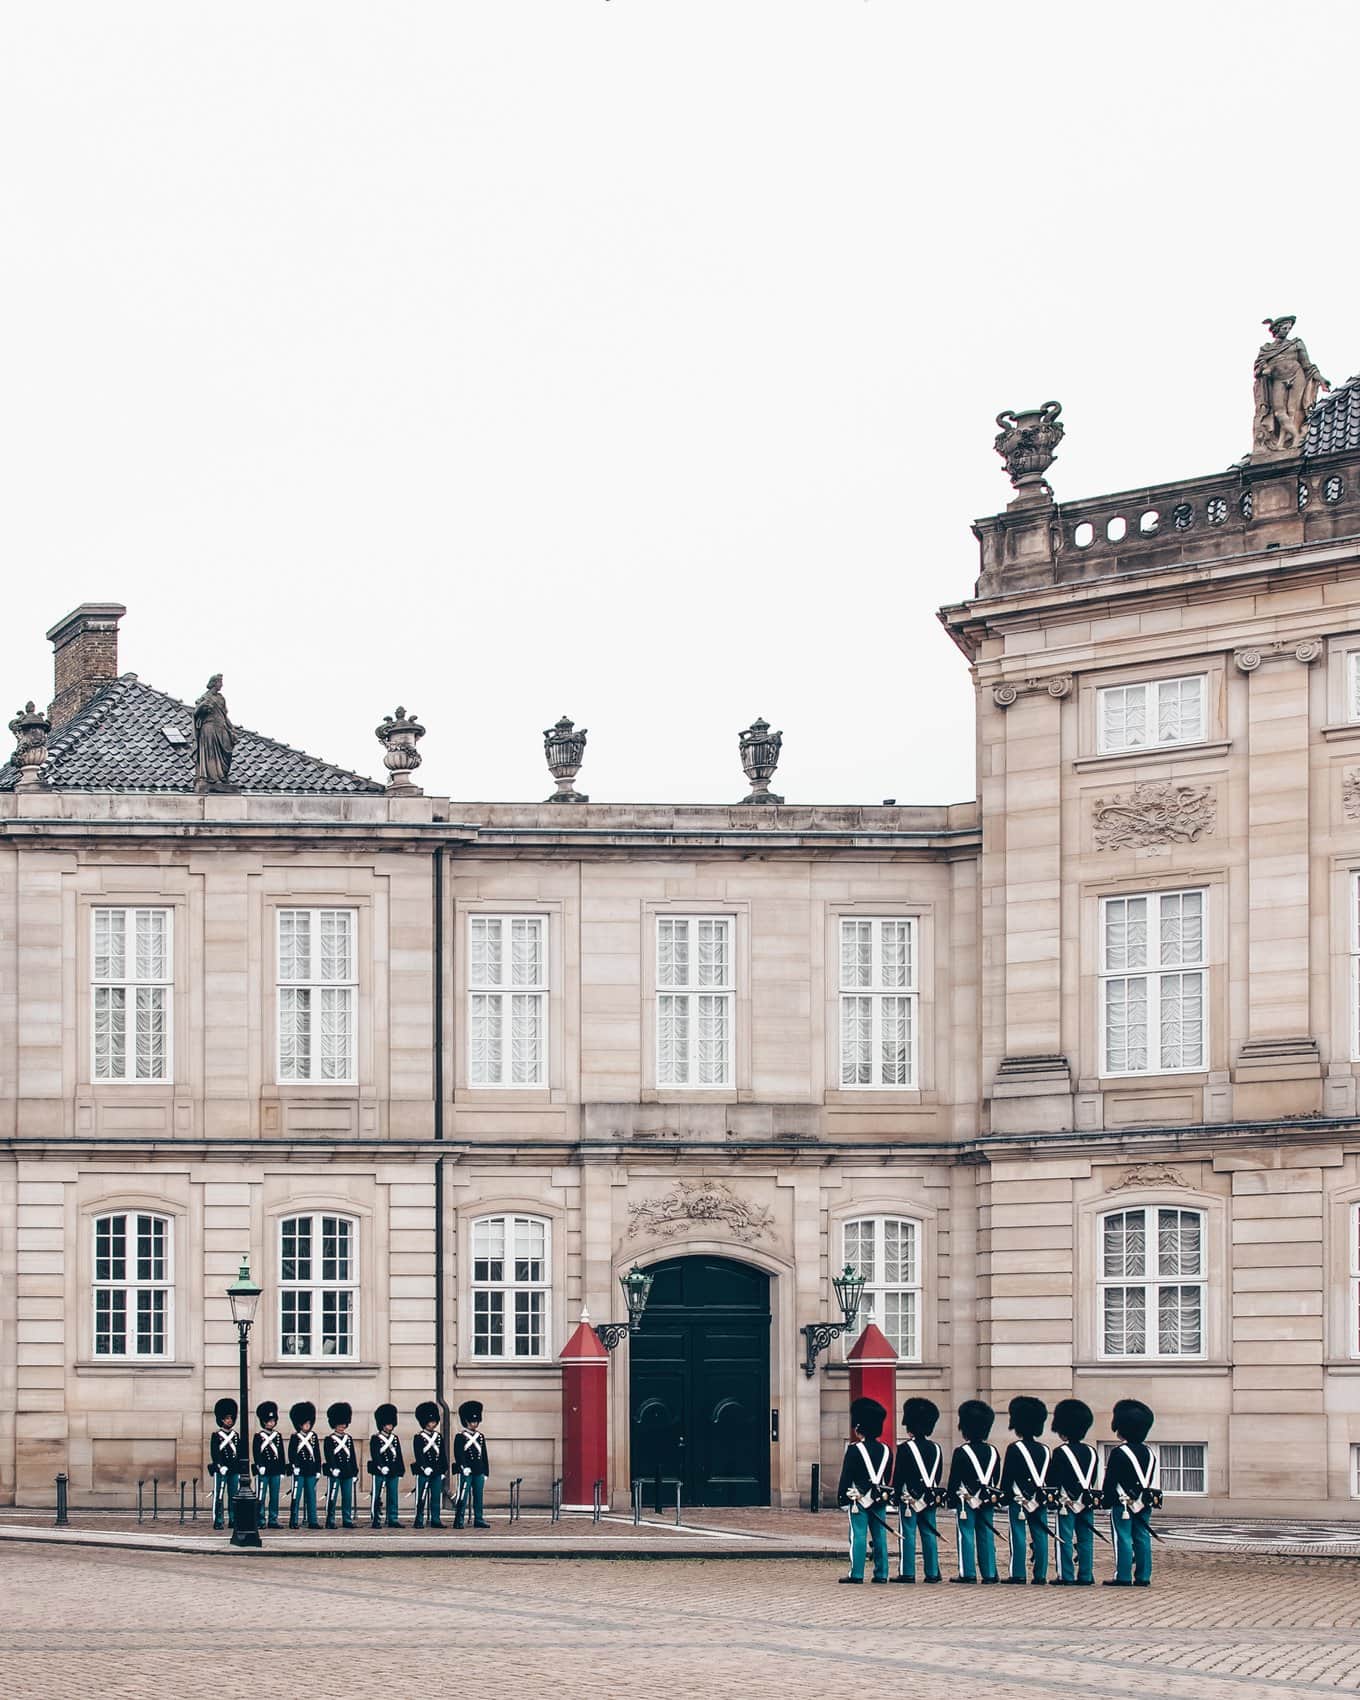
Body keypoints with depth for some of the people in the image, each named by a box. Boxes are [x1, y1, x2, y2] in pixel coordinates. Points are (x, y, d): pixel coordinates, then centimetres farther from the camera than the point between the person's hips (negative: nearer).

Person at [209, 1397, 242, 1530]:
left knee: (234, 1497, 6)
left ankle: (233, 1520, 11)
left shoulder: (236, 1435, 14)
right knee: (219, 1497, -4)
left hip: (234, 1471, 5)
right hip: (221, 1470, -5)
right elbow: (214, 1453, -10)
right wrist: (220, 1466, -21)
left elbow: (240, 1454, 16)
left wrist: (240, 1470, 12)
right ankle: (218, 1522, -2)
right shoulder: (216, 1435, -1)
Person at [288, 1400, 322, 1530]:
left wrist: (318, 1470, 9)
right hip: (299, 1471, -4)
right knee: (296, 1496, -2)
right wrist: (294, 1466, -18)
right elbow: (291, 1453, -7)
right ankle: (293, 1521, 2)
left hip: (311, 1471, 4)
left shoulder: (313, 1436, 11)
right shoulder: (295, 1437, -2)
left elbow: (317, 1454, 13)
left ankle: (312, 1521, 8)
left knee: (311, 1496, 5)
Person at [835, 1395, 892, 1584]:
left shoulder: (855, 1450, -10)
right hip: (880, 1499, 5)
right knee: (880, 1536, 7)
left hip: (860, 1499, -5)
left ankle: (856, 1574, -5)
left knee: (858, 1536, -4)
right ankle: (881, 1574, 9)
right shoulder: (886, 1450, 7)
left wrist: (841, 1498, -2)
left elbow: (846, 1476, -9)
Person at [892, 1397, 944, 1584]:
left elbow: (898, 1476, -9)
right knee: (930, 1534, 8)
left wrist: (896, 1495, -1)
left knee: (908, 1535, -2)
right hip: (930, 1499, 5)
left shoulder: (905, 1448, -10)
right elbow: (939, 1475, 13)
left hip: (910, 1498, -5)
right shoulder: (936, 1448, 7)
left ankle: (907, 1573, -4)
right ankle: (932, 1572, 8)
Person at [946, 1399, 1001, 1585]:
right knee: (986, 1535, 8)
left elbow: (954, 1480, -9)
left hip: (967, 1500, -5)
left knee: (966, 1535, -1)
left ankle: (967, 1573, -3)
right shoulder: (993, 1452, 5)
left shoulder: (961, 1452, -10)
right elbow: (997, 1479, 12)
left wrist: (950, 1499, 0)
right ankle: (989, 1573, 8)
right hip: (987, 1501, 5)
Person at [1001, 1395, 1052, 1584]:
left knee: (1018, 1536, -2)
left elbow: (1007, 1477, -9)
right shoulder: (1044, 1450, 7)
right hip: (1041, 1500, 5)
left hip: (1020, 1500, -5)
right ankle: (1040, 1574, 5)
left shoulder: (1014, 1448, -9)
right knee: (1040, 1535, 5)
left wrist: (1004, 1496, 0)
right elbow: (1048, 1477, 12)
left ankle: (1018, 1574, -4)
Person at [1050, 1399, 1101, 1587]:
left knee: (1066, 1539, -2)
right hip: (1087, 1503, 5)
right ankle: (1086, 1576, 7)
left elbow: (1053, 1481, -9)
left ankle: (1067, 1576, -4)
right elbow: (1096, 1481, 13)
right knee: (1086, 1539, 7)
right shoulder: (1092, 1452, 7)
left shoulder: (1061, 1452, -10)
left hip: (1067, 1502, -5)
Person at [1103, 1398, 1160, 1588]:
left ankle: (1123, 1577, -5)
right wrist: (1154, 1498, 19)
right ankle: (1143, 1577, 7)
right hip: (1144, 1505, 6)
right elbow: (1156, 1481, 13)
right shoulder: (1150, 1453, 9)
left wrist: (1107, 1501, -3)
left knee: (1123, 1539, -4)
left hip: (1124, 1503, -6)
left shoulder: (1118, 1453, -11)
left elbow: (1110, 1482, -10)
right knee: (1143, 1538, 7)